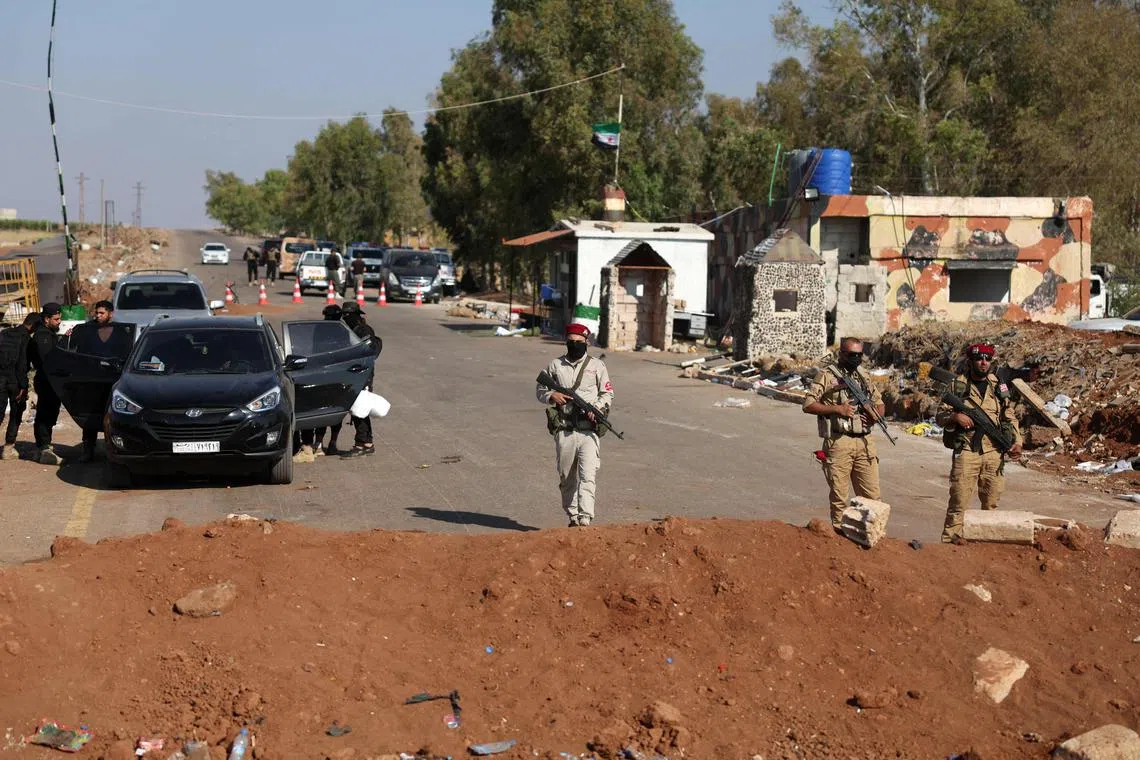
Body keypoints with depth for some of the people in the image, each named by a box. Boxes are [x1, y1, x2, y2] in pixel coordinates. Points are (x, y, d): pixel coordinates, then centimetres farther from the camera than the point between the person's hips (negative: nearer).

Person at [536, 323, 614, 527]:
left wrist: (598, 407, -10)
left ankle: (585, 520, -20)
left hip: (589, 431, -2)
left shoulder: (597, 365, 7)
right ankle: (573, 517, 22)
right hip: (564, 432, 2)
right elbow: (539, 390, 15)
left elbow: (608, 394, 10)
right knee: (567, 479, 10)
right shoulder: (555, 366, 9)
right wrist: (551, 396, -7)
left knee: (587, 476, -14)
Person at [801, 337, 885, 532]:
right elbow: (808, 405, -6)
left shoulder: (864, 376, 16)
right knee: (838, 494, 1)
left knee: (871, 494, 4)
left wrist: (875, 414, 0)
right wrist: (837, 409, -15)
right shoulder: (827, 374, -1)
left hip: (865, 442, 5)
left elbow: (880, 404, 24)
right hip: (839, 442, -5)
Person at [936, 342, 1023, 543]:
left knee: (992, 502, 9)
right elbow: (940, 417, 5)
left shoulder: (999, 386, 11)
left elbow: (1010, 418, 15)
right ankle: (949, 542, -4)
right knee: (959, 502, -7)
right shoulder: (957, 385, 3)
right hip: (966, 453, -3)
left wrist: (1017, 441, 1)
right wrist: (955, 416, -16)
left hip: (994, 454, 3)